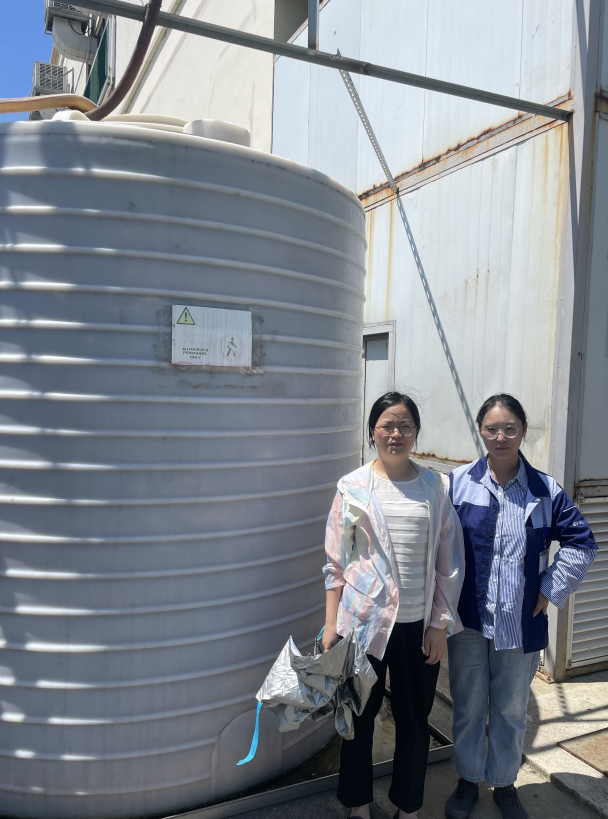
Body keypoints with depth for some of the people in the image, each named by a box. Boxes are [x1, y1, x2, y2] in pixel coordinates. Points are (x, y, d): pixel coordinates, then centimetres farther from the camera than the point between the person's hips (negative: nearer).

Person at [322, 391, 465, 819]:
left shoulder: (436, 487, 1)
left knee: (415, 720, 14)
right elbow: (336, 562, 0)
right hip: (365, 621, -1)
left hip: (420, 623, 1)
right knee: (360, 715, 13)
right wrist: (331, 624, -2)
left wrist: (440, 623, 0)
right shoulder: (353, 487, -3)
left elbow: (449, 562, 3)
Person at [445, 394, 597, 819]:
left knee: (511, 712, 17)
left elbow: (581, 542, 2)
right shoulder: (458, 483, -6)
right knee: (468, 708, 15)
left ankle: (504, 783, 41)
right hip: (468, 619, 0)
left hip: (520, 623, 1)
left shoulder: (545, 490, -3)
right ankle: (468, 780, 38)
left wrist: (551, 589, -3)